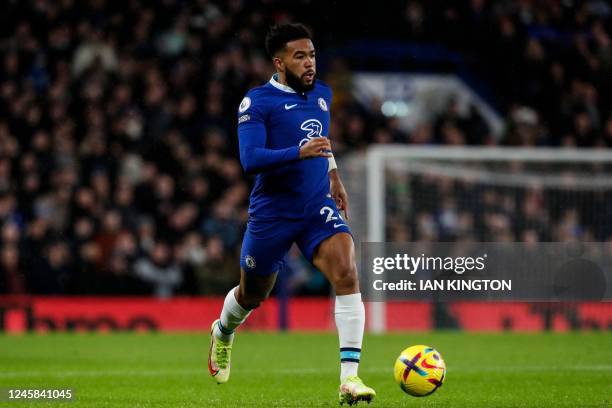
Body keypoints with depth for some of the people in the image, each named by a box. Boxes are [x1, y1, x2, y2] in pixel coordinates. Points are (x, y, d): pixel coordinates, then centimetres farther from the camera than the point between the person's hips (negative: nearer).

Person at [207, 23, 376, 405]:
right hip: (272, 213, -3)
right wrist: (300, 152, -35)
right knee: (253, 294, 15)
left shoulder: (322, 94, 6)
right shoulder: (257, 102, -13)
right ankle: (223, 333, 53)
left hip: (319, 208, 3)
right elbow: (250, 159, -24)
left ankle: (349, 377, -25)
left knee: (346, 273, -22)